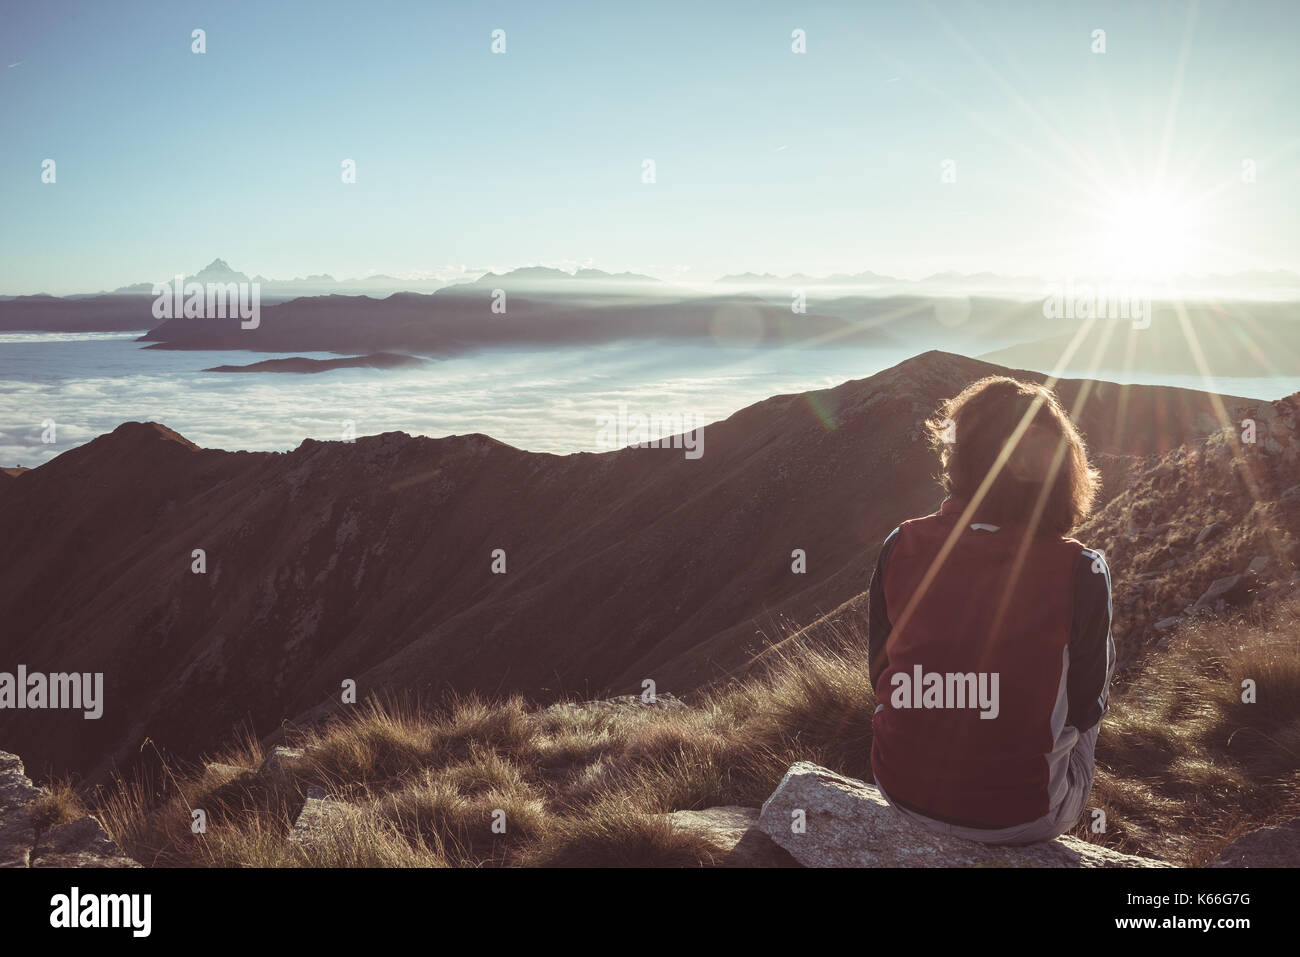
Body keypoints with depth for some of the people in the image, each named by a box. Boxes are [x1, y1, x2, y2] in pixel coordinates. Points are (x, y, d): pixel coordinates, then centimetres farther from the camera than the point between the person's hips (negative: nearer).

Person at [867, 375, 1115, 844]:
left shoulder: (901, 546, -12)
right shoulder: (1080, 572, -20)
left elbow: (883, 680, 1)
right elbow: (1085, 708, -4)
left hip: (903, 792, 3)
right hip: (1016, 818, -2)